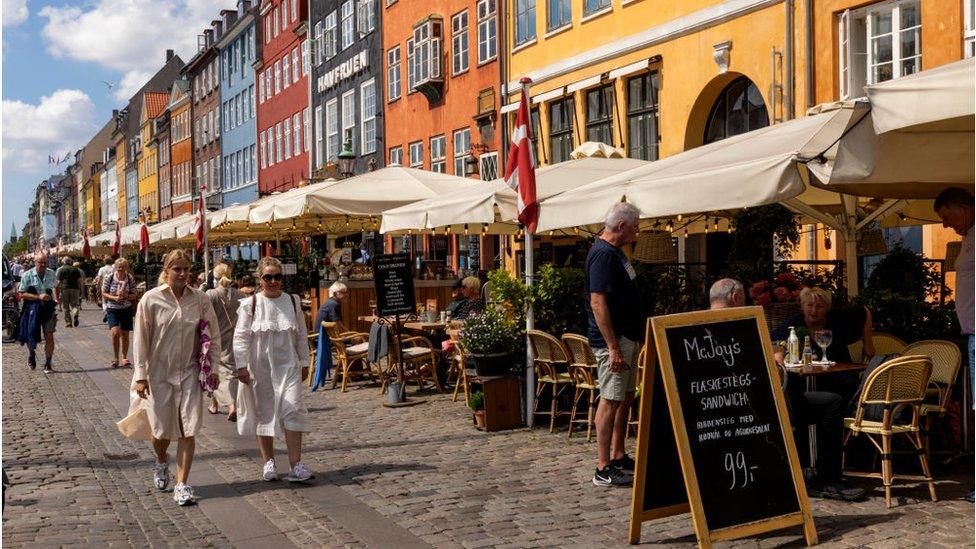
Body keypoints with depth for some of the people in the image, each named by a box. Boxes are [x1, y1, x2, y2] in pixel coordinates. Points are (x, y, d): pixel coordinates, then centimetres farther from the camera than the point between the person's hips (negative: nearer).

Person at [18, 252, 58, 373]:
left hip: (48, 309, 2)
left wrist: (55, 300, 11)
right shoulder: (27, 275, -7)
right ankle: (32, 355, 39)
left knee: (49, 336, -4)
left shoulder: (51, 274, 4)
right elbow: (22, 294, -11)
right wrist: (39, 297, -21)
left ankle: (48, 364, 5)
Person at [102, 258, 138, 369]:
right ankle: (115, 357, 1)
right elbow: (104, 293, 0)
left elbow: (134, 295, 3)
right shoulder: (109, 278, -5)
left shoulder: (130, 279, -2)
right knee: (115, 332, -17)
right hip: (112, 309, -1)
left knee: (125, 335, 7)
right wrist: (114, 297, -17)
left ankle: (124, 358, 22)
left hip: (126, 309, 2)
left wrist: (126, 296, -18)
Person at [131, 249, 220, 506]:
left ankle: (182, 484, 6)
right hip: (159, 373, -1)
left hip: (190, 372, 1)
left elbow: (213, 336, 6)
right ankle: (162, 462, 42)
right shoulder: (151, 299, -7)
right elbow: (141, 340, -5)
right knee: (162, 429, 9)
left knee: (187, 429, -3)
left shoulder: (199, 300, -2)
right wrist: (140, 375, -6)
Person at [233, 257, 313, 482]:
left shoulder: (293, 302, 5)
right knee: (264, 413, 7)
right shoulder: (250, 304, -3)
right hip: (260, 368, -1)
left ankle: (296, 465, -7)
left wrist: (304, 363, 11)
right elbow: (240, 337, -4)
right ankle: (269, 462, 21)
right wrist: (242, 366, -10)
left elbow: (301, 335, 11)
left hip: (288, 366, 1)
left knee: (293, 411, -9)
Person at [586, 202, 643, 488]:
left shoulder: (615, 251, 14)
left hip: (627, 337, 10)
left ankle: (619, 456, 25)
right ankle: (603, 469, -1)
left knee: (625, 397, 15)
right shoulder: (602, 254, -18)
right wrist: (613, 347, -26)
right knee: (611, 400, -6)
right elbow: (597, 302, -24)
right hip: (613, 339, -10)